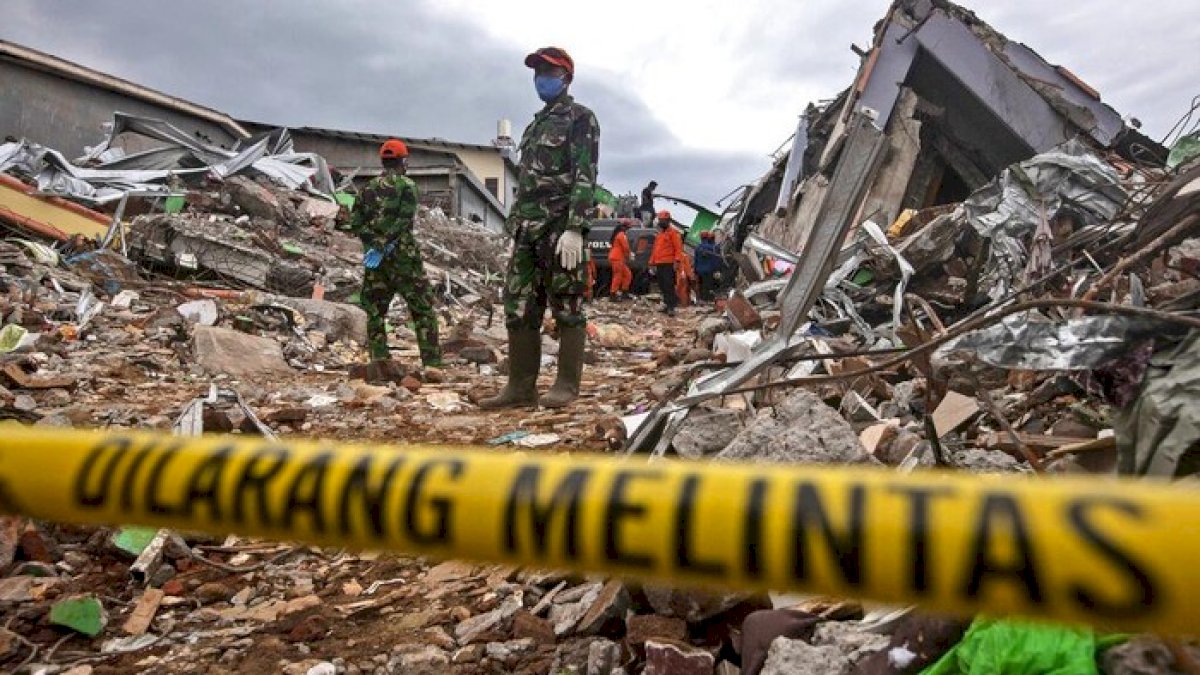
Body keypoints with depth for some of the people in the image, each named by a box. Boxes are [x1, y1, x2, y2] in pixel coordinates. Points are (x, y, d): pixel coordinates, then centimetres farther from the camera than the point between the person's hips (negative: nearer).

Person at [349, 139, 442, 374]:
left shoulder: (369, 188, 11)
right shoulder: (407, 185, -4)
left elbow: (355, 222, 7)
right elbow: (403, 221, -16)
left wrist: (374, 244, 2)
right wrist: (382, 247, -17)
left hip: (375, 258, 5)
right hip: (402, 255, -5)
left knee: (375, 309, 12)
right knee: (423, 309, 2)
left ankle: (379, 360, 10)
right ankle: (433, 362, 0)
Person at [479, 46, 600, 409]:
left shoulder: (580, 118, 1)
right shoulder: (535, 124, 25)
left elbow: (585, 176, -11)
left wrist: (574, 228, -21)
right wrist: (515, 226, 17)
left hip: (561, 226, -8)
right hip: (528, 228, 8)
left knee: (566, 307, -3)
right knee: (519, 307, 4)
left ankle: (567, 385, 3)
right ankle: (521, 386, 9)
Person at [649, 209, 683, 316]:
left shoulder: (673, 233, -2)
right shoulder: (659, 234, 22)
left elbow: (678, 247, -10)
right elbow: (655, 249, 24)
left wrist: (677, 260, -20)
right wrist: (652, 263, 20)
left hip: (669, 264, -8)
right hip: (659, 264, 8)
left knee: (669, 285, -12)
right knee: (662, 286, 9)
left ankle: (671, 307, -13)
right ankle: (667, 303, 18)